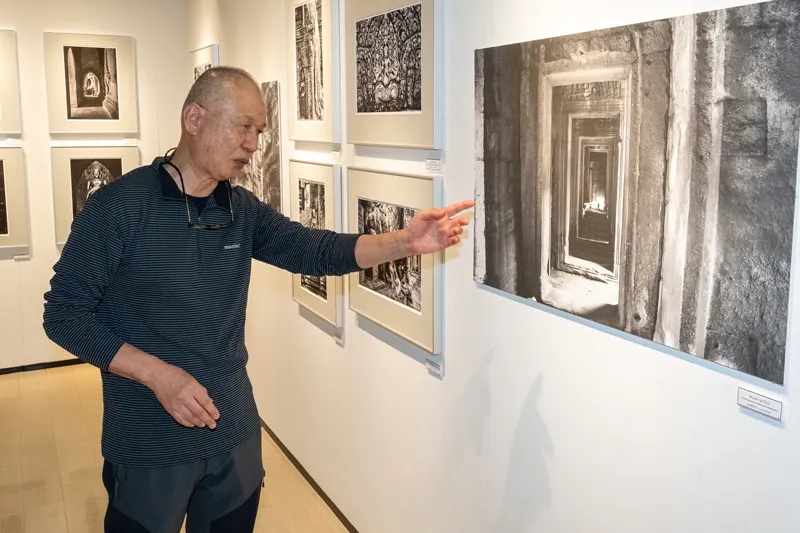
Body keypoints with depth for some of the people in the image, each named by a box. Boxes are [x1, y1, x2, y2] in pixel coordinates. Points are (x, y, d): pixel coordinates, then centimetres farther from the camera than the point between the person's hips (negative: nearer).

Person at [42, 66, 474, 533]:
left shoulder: (243, 210, 3)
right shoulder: (118, 206, -13)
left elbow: (316, 249, -5)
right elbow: (64, 313, -12)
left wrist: (404, 242, -21)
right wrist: (158, 374, -22)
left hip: (236, 436, 5)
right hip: (149, 447, -5)